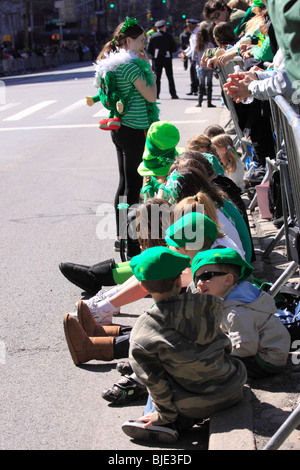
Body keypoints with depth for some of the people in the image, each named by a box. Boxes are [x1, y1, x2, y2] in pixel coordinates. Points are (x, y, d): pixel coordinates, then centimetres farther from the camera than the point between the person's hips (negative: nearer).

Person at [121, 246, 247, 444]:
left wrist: (164, 416, 2)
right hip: (233, 392, 3)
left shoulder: (143, 332, -16)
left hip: (197, 406, -3)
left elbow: (154, 380, -11)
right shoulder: (210, 306, -9)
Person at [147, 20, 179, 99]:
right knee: (170, 77, 5)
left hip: (156, 60, 0)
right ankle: (173, 94, 4)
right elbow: (175, 48, -3)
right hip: (167, 59, 0)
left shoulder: (153, 36, -3)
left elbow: (149, 50, -2)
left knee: (156, 77, 4)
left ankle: (156, 94, -1)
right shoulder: (168, 36, -4)